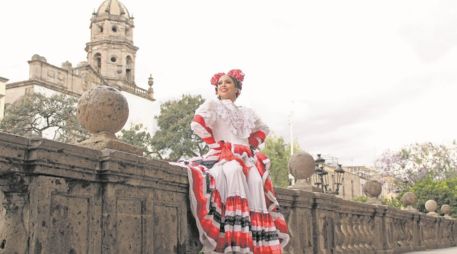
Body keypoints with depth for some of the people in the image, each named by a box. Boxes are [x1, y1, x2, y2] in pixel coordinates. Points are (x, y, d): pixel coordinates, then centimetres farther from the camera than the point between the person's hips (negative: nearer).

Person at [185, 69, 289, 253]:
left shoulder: (246, 112, 27)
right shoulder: (212, 105, 11)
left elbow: (262, 130, 37)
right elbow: (197, 123, -6)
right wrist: (215, 144, -8)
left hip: (246, 157, 5)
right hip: (223, 154, -4)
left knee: (256, 181, -27)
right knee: (233, 172, -39)